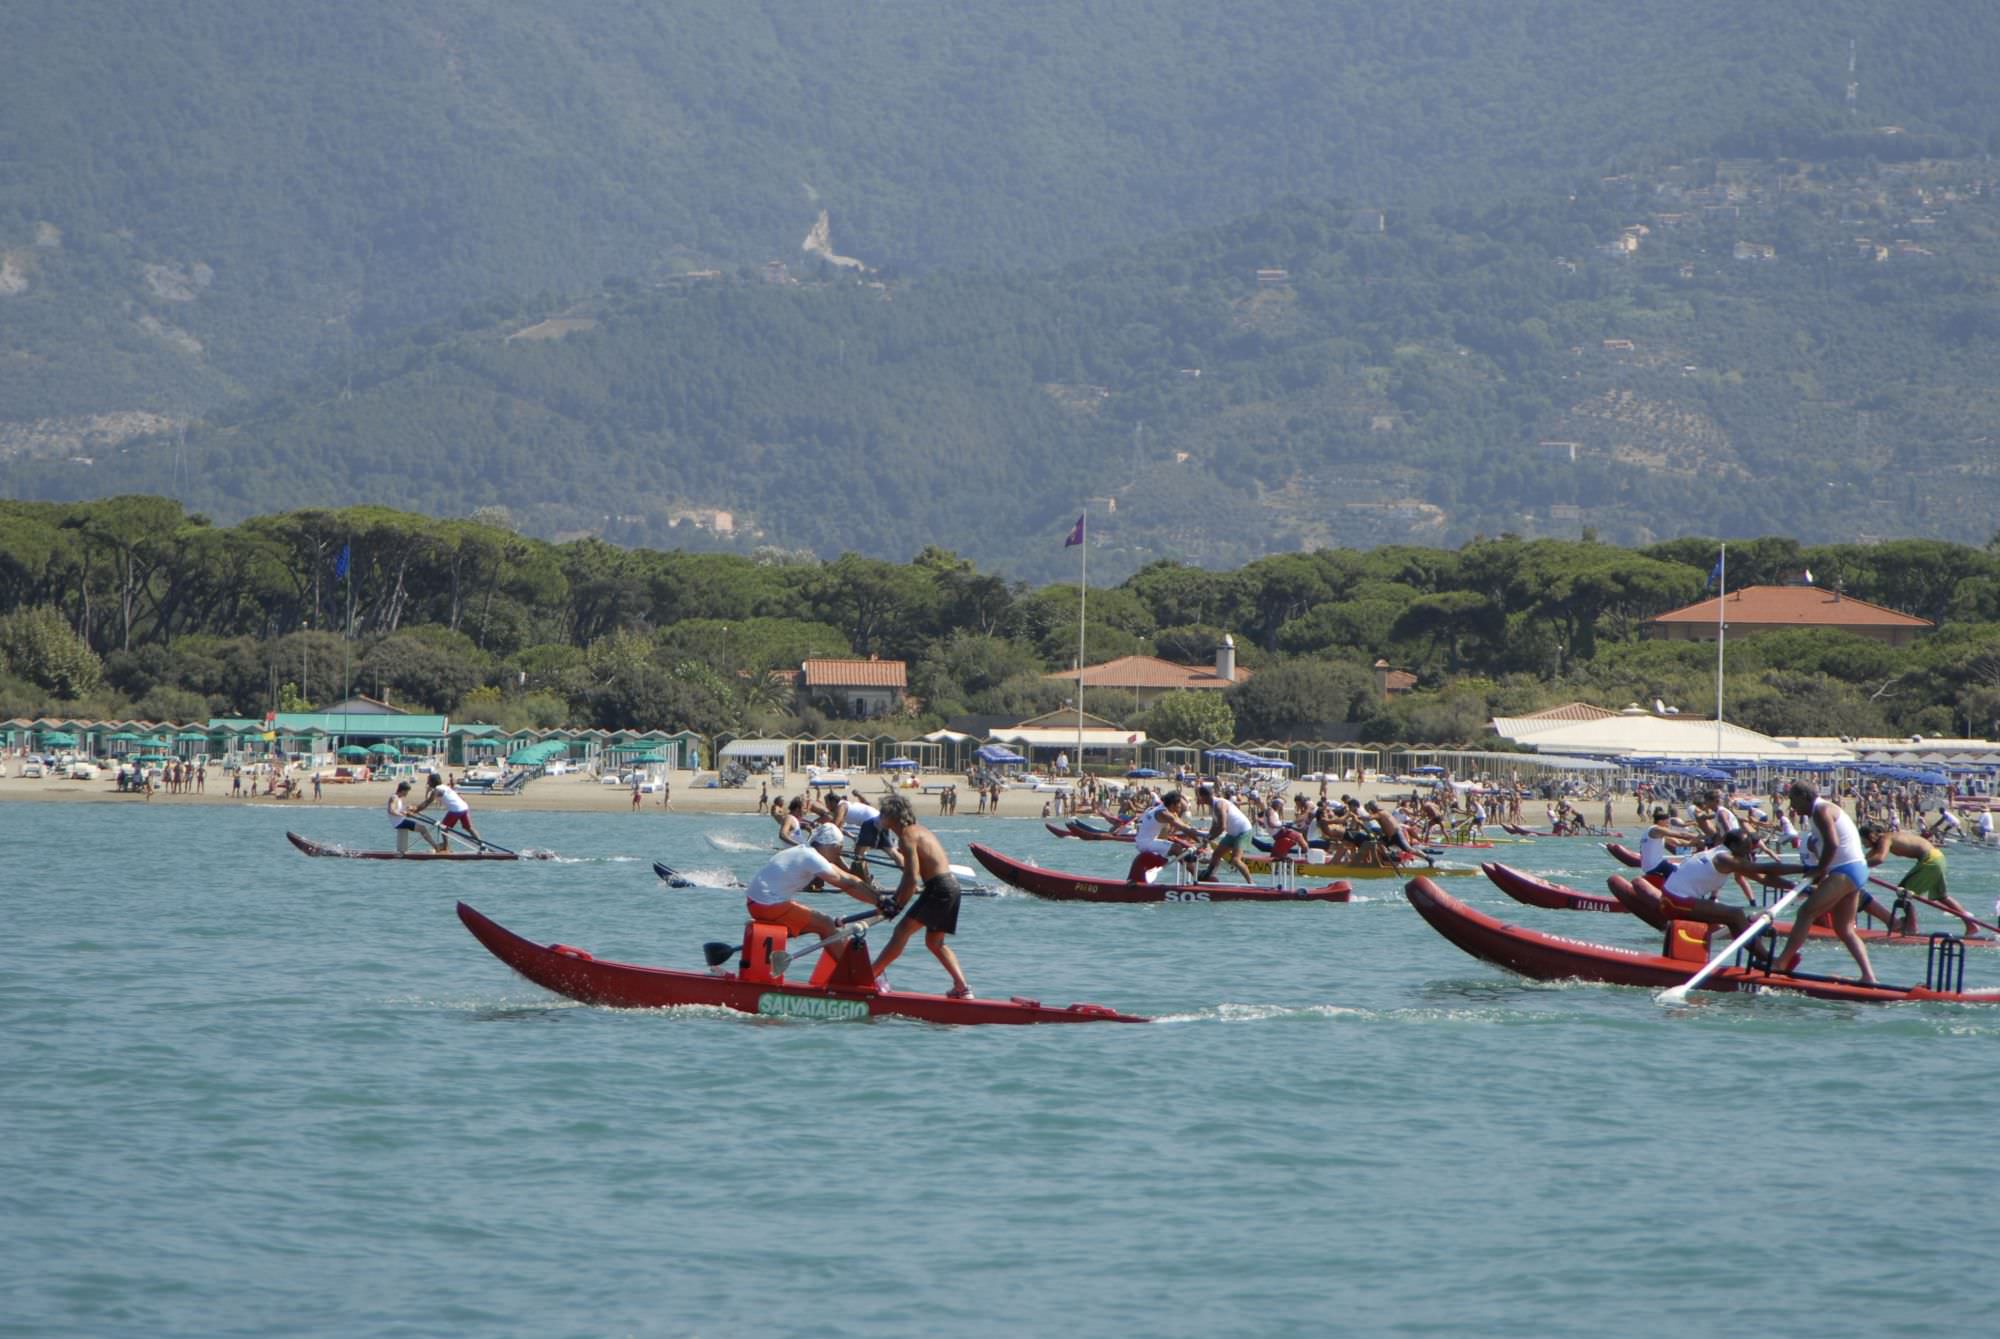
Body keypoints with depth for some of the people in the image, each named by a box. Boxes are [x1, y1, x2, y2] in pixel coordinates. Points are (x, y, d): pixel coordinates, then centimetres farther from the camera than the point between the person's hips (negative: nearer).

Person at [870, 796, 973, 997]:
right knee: (934, 942, 17)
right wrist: (895, 897, 27)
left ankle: (872, 975, -11)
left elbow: (912, 878, -16)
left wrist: (898, 905, -7)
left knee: (902, 931, -9)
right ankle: (962, 988, 10)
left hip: (939, 888, -10)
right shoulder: (919, 831, 20)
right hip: (952, 887, 10)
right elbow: (910, 874, 27)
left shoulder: (908, 835, -10)